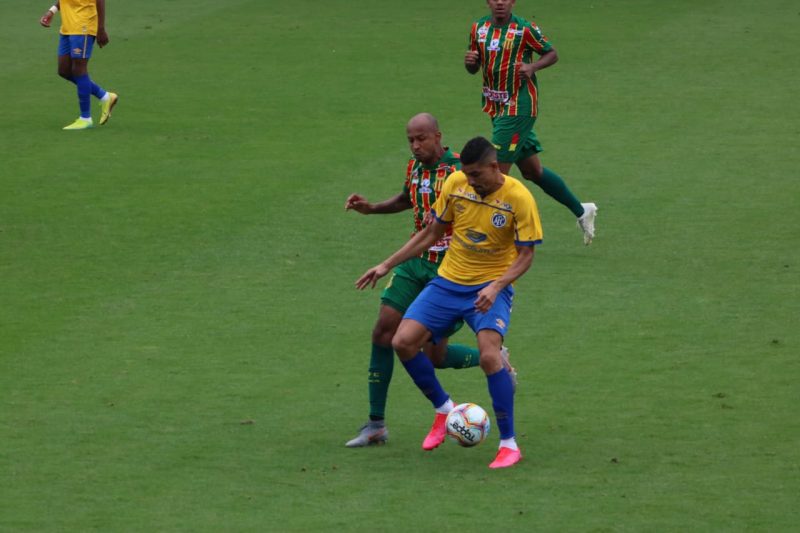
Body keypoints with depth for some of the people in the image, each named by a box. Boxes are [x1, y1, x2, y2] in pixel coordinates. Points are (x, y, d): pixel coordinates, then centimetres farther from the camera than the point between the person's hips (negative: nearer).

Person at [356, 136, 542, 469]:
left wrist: (496, 286, -27)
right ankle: (443, 409, 16)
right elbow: (431, 233, 9)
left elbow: (525, 255, -11)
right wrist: (387, 266, 8)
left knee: (489, 356, -26)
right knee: (403, 343, -9)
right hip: (448, 282, 5)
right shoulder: (455, 184, -4)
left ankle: (509, 444, -11)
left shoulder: (518, 198, -16)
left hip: (491, 288, -5)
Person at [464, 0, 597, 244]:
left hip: (518, 109, -7)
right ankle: (581, 211, 27)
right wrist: (469, 62, -9)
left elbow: (552, 54, -1)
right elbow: (474, 68, 15)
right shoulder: (478, 28, 6)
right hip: (497, 109, 7)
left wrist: (533, 67, -20)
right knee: (532, 171, 14)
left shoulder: (525, 29, -10)